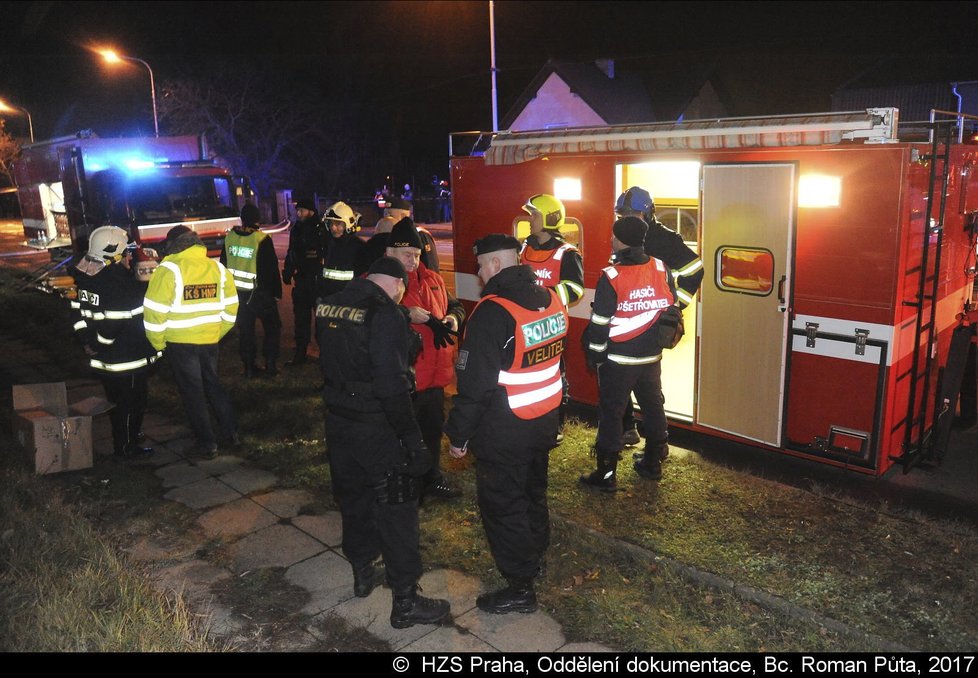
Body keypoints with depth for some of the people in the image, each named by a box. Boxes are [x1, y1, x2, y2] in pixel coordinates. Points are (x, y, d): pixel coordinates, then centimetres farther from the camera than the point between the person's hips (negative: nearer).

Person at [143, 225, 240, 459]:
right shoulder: (218, 269, 2)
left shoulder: (169, 270, -14)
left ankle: (207, 444, 12)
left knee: (192, 392, 7)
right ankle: (231, 433, 25)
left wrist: (158, 343, -3)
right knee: (212, 385, 22)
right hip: (210, 341, 5)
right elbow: (230, 308, 7)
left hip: (180, 343, -5)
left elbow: (154, 311, -15)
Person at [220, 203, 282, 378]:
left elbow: (224, 264, 10)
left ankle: (249, 366, 17)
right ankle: (270, 363, 6)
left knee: (245, 329, 13)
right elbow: (271, 268, -13)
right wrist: (277, 291, -3)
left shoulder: (230, 237, 0)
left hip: (237, 291, 4)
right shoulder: (262, 239, -15)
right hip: (259, 292, -4)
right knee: (272, 326, 12)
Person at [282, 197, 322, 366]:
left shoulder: (321, 230, -12)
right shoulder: (296, 230, 8)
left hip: (319, 282, -6)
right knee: (301, 318, 12)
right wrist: (287, 272, 13)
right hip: (301, 281, 7)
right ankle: (300, 354, 22)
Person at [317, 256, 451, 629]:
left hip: (337, 421, 7)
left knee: (353, 499, 22)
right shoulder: (385, 314, -21)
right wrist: (412, 439, -20)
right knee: (396, 512, 5)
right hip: (376, 429, -7)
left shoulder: (328, 305, 2)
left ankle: (363, 573, 40)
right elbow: (392, 385, -25)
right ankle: (405, 601, 15)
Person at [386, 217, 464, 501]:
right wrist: (407, 315, -29)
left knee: (433, 429, 22)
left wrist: (453, 317, -1)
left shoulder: (432, 280, 11)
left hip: (435, 373, 8)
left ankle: (433, 479, 41)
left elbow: (454, 305, 21)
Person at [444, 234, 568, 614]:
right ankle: (535, 557, 45)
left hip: (504, 431, -8)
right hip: (545, 421, 8)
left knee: (502, 504, 7)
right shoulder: (551, 299, 1)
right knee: (533, 491, 25)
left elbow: (473, 383, -22)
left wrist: (458, 434, -12)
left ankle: (520, 588, 18)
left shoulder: (492, 311, -23)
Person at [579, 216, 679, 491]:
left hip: (618, 359, -5)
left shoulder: (611, 277, -15)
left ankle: (606, 474, 8)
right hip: (652, 357, 5)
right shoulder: (661, 269, -1)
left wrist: (595, 356, 0)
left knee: (610, 414, 3)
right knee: (653, 408, 18)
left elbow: (599, 322, -12)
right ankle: (653, 464, 31)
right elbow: (672, 307, 7)